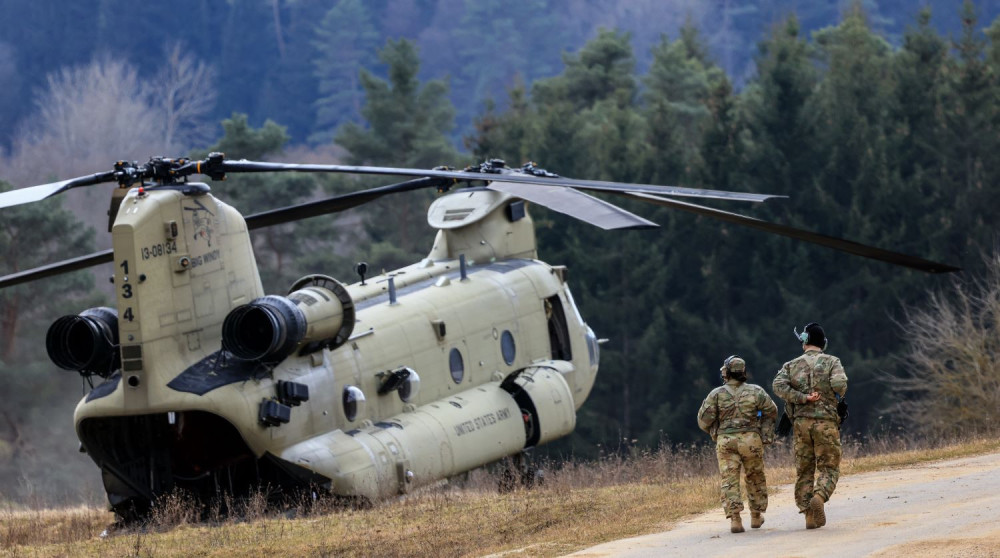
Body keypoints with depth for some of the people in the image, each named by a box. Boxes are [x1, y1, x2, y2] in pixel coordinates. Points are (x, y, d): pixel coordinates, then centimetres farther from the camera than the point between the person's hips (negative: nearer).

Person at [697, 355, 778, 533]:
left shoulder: (717, 394, -1)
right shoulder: (756, 392, 2)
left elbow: (704, 420, -2)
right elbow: (772, 412, 9)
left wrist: (714, 432, 17)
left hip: (725, 441, -1)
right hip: (751, 440, 1)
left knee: (729, 481, -1)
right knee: (755, 478, 17)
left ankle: (734, 519, -14)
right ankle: (756, 516, 27)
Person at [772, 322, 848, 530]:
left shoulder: (792, 366, 7)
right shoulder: (832, 362, 0)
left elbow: (778, 385, -9)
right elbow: (840, 384, -16)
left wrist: (803, 398, -8)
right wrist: (835, 398, 5)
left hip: (801, 422, 2)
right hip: (826, 422, -2)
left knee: (804, 470, 10)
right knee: (828, 468, 3)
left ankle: (809, 514, 6)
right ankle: (819, 497, -26)